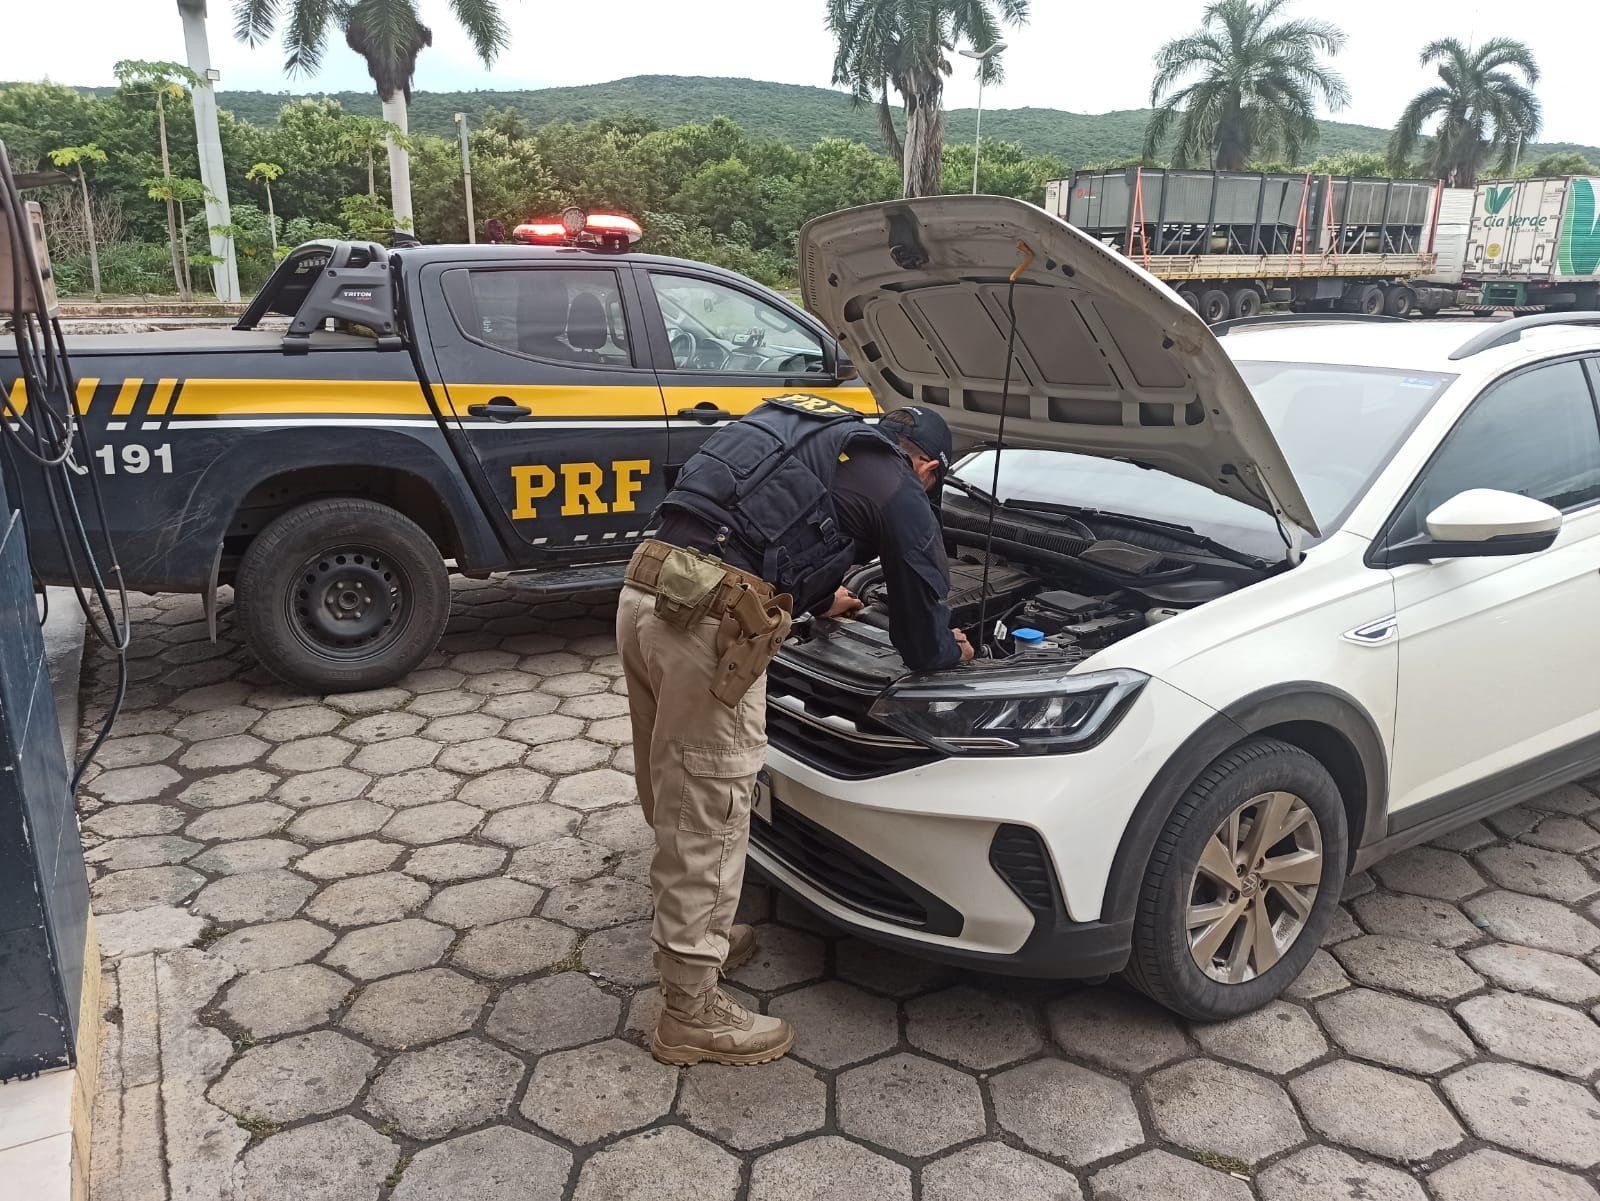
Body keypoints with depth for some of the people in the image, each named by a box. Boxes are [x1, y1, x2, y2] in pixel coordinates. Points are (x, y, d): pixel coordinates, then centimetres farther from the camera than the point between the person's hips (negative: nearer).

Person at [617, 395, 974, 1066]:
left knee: (673, 798, 22)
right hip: (710, 621, -9)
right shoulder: (899, 493, 6)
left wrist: (819, 598, 56)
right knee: (709, 816, 3)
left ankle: (692, 934, 42)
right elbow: (922, 642, 12)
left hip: (645, 592, 9)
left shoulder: (809, 435, 27)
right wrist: (951, 651, 35)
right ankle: (692, 1015, 17)